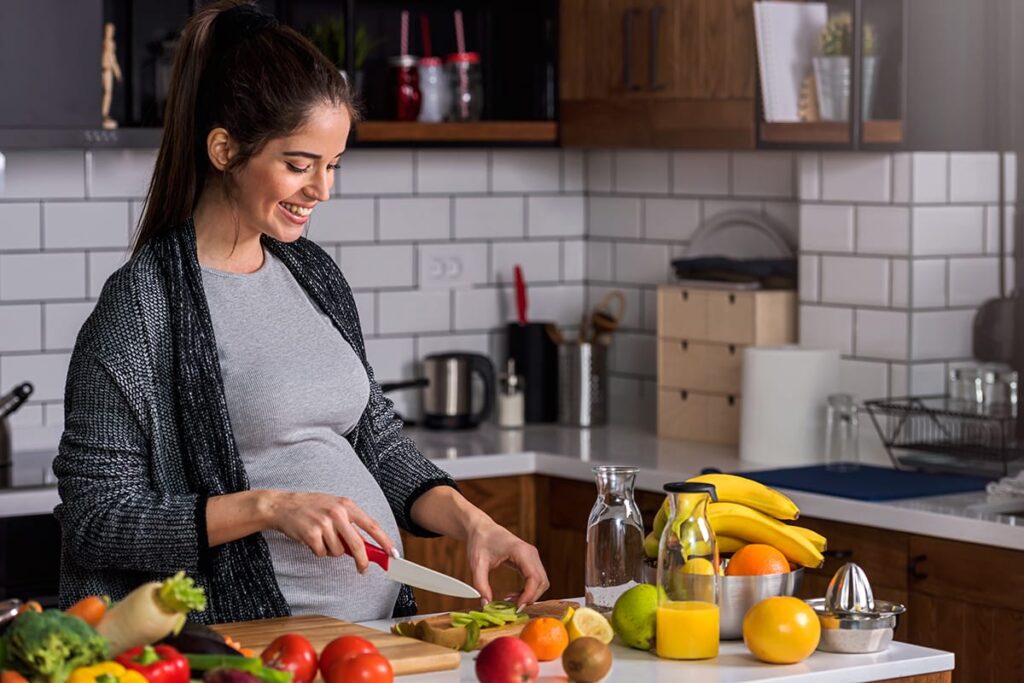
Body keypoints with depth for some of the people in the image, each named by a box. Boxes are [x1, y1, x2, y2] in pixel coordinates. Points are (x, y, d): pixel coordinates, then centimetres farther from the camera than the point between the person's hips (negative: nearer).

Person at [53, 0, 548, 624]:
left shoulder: (313, 271, 13)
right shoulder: (142, 303, -9)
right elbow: (95, 518, -10)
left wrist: (472, 522, 3)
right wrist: (269, 507, -18)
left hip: (380, 619, 7)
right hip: (262, 652, -7)